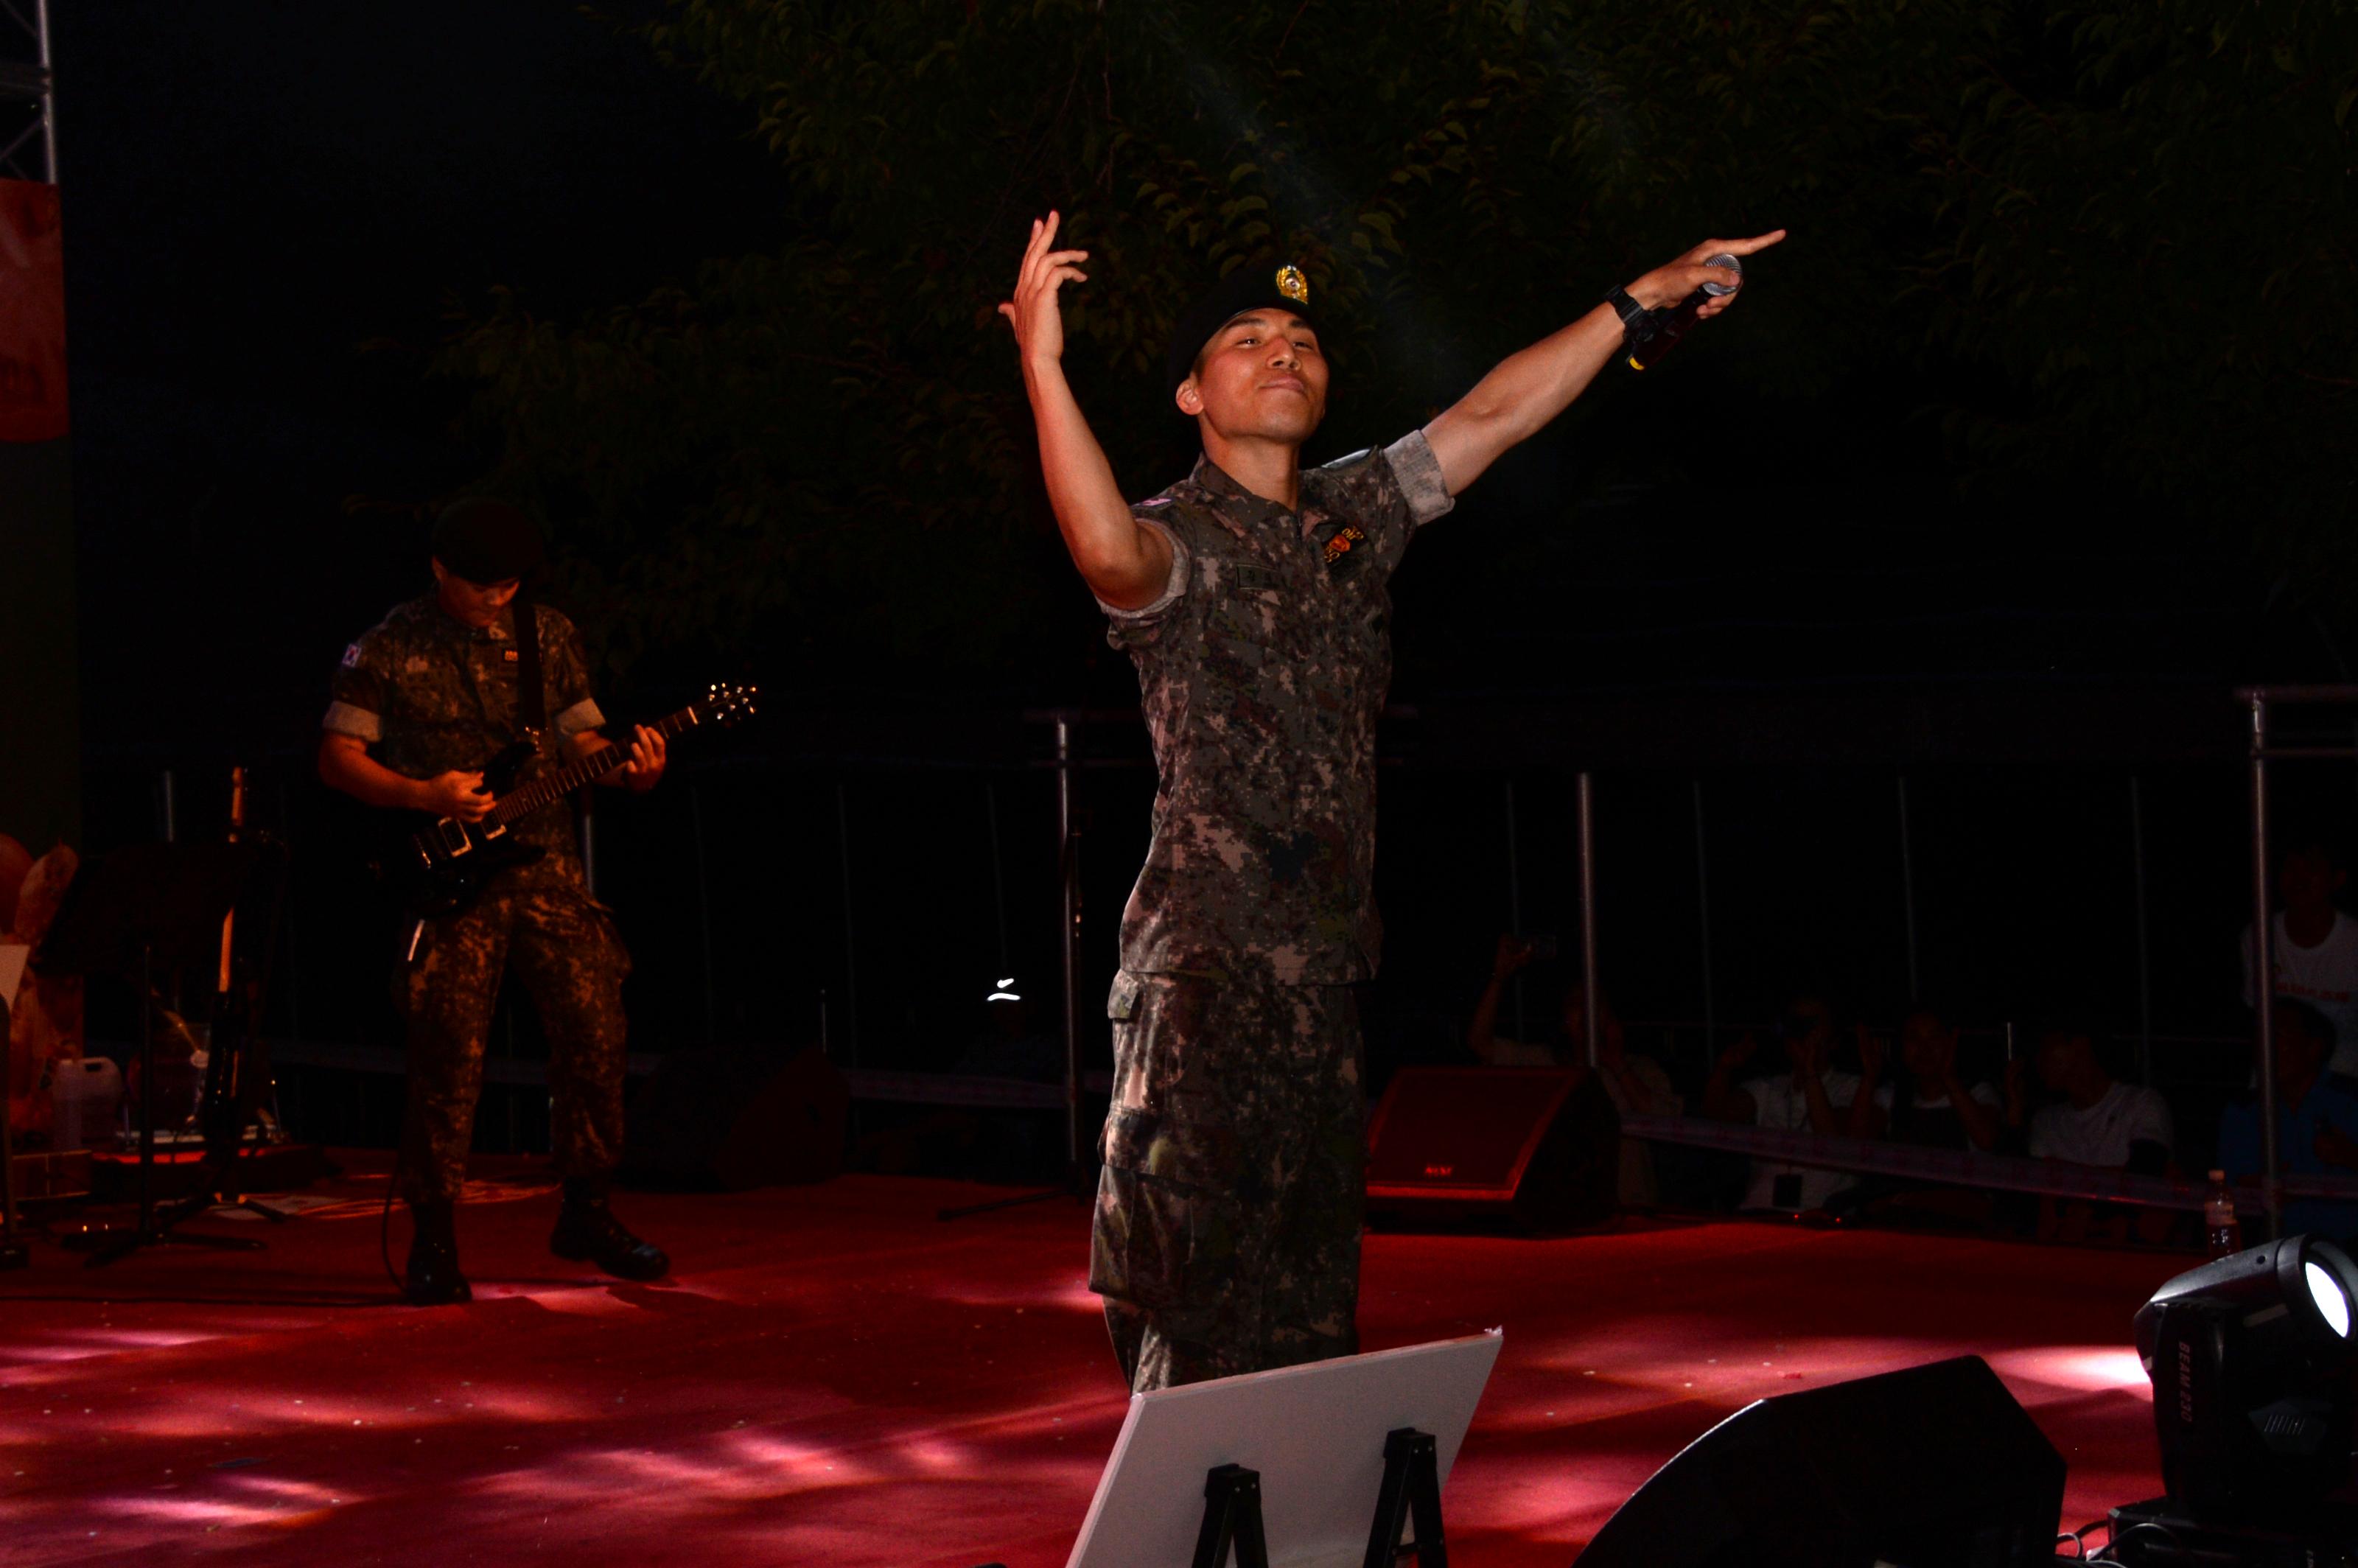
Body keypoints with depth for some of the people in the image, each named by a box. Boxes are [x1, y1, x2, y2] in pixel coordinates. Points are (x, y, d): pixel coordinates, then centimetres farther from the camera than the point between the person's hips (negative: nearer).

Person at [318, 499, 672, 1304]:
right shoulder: (389, 648, -2)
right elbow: (336, 756, 0)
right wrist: (423, 797, -14)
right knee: (450, 1053, -8)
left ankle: (585, 1212, 14)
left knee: (593, 1026, -1)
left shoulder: (548, 635, 10)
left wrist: (630, 770, -8)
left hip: (545, 866, 4)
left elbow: (580, 738, 14)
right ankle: (433, 1243, 2)